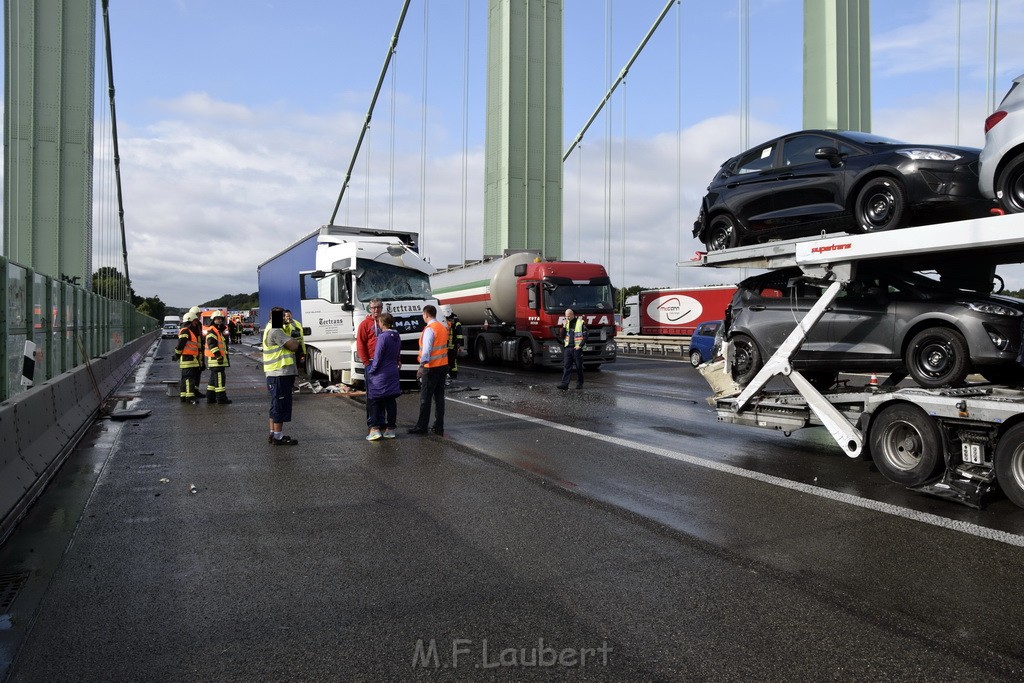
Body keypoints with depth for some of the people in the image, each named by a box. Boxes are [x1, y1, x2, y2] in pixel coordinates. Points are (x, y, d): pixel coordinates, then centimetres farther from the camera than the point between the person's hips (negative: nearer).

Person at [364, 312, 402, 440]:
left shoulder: (383, 336, -17)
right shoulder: (397, 336, 6)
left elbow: (377, 357, -15)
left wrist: (371, 371, -5)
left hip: (381, 373, -7)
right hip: (393, 372, 7)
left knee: (373, 401, 1)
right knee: (391, 401, 10)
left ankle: (375, 428, -5)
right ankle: (390, 429, 14)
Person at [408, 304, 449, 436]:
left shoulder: (429, 329, -13)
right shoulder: (443, 328, 13)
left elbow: (427, 349, -22)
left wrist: (422, 365, -25)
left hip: (431, 367, -8)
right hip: (443, 366, 8)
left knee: (425, 398, -1)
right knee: (439, 397, 10)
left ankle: (421, 427, 4)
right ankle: (439, 427, 13)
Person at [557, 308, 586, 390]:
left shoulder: (580, 322, -4)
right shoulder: (566, 323, 10)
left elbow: (585, 336, -4)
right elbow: (562, 336, 7)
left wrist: (580, 345, -13)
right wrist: (564, 327, -7)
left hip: (577, 348, -4)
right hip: (567, 348, 4)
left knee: (579, 367, 5)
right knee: (566, 366, -4)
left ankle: (580, 383, 17)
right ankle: (565, 384, -9)